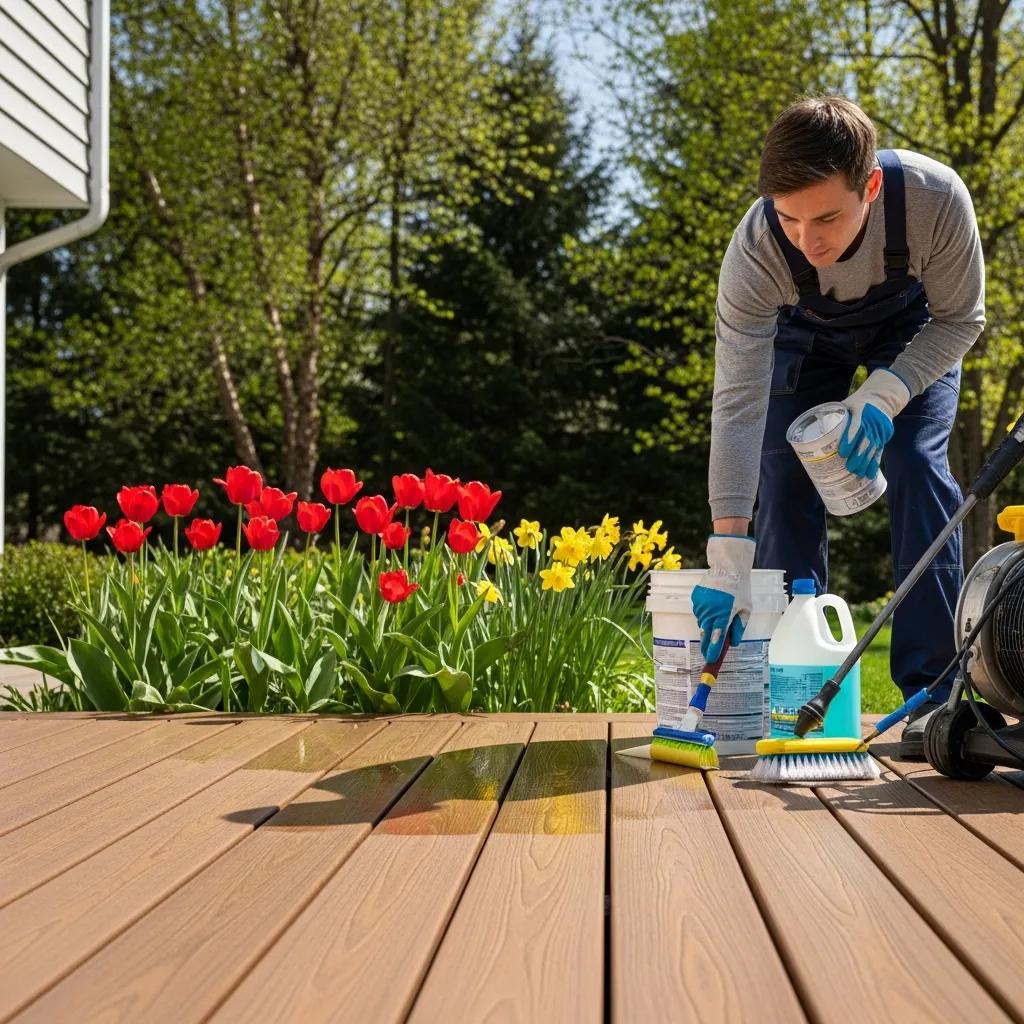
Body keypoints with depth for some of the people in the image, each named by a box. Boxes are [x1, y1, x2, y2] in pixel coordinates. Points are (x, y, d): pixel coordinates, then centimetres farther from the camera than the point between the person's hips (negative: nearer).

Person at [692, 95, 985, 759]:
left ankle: (933, 691, -12)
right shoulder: (755, 250, -39)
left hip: (914, 326, -1)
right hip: (804, 332, 1)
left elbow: (961, 318, -21)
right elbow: (737, 403, -40)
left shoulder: (935, 197, -40)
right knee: (785, 487, -9)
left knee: (918, 471, -17)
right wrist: (729, 564, -44)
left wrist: (885, 395, -37)